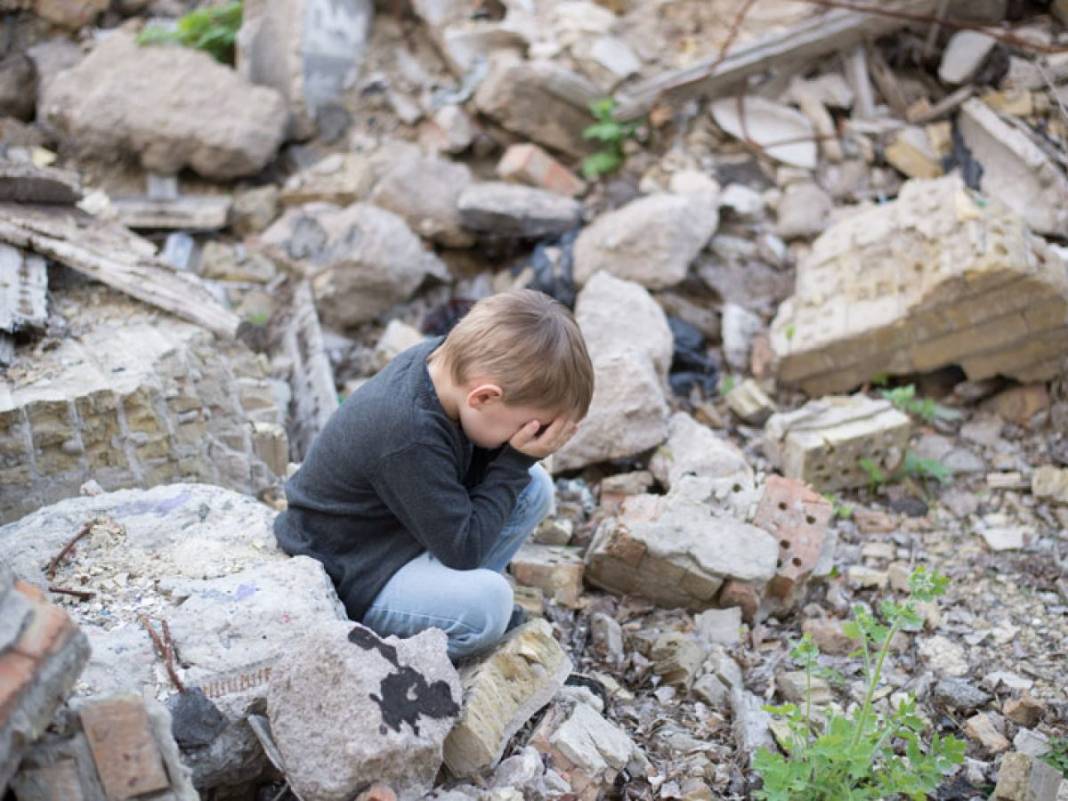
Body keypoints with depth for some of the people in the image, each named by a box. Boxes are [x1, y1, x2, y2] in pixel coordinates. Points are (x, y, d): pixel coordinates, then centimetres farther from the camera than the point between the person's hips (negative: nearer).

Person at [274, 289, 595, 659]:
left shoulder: (445, 358, -12)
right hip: (345, 580, -9)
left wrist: (520, 457, -18)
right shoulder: (410, 439, -36)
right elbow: (463, 548, -25)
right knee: (486, 604, -31)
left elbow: (471, 471, 2)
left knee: (533, 487, 0)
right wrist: (516, 461, -23)